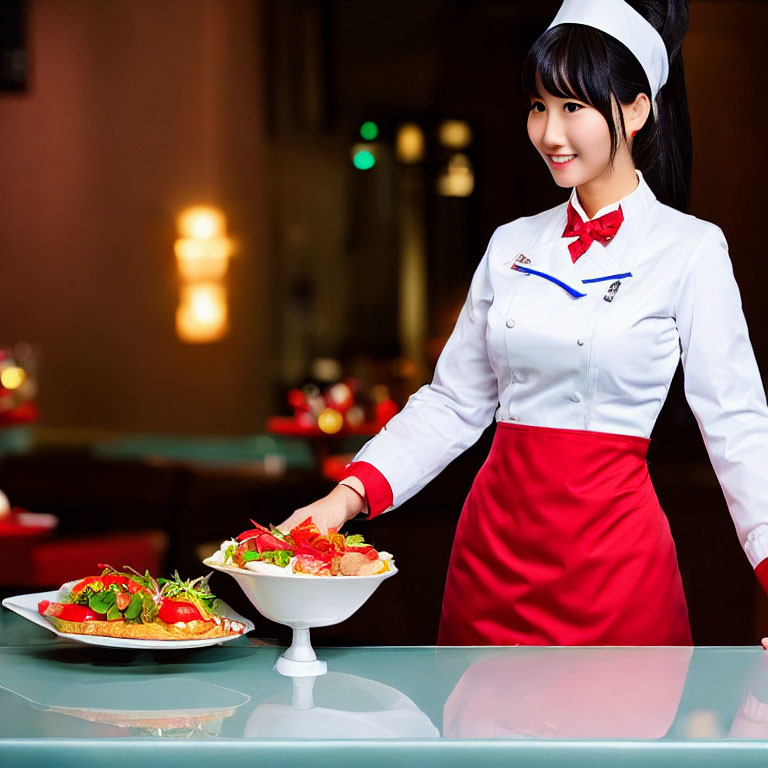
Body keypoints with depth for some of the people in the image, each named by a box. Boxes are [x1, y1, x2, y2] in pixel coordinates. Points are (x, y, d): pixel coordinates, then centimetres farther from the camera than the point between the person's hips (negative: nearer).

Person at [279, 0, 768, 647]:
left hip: (613, 552, -4)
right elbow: (453, 401, 12)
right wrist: (350, 494, -2)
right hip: (496, 540, 4)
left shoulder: (690, 251, -4)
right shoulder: (513, 245, 9)